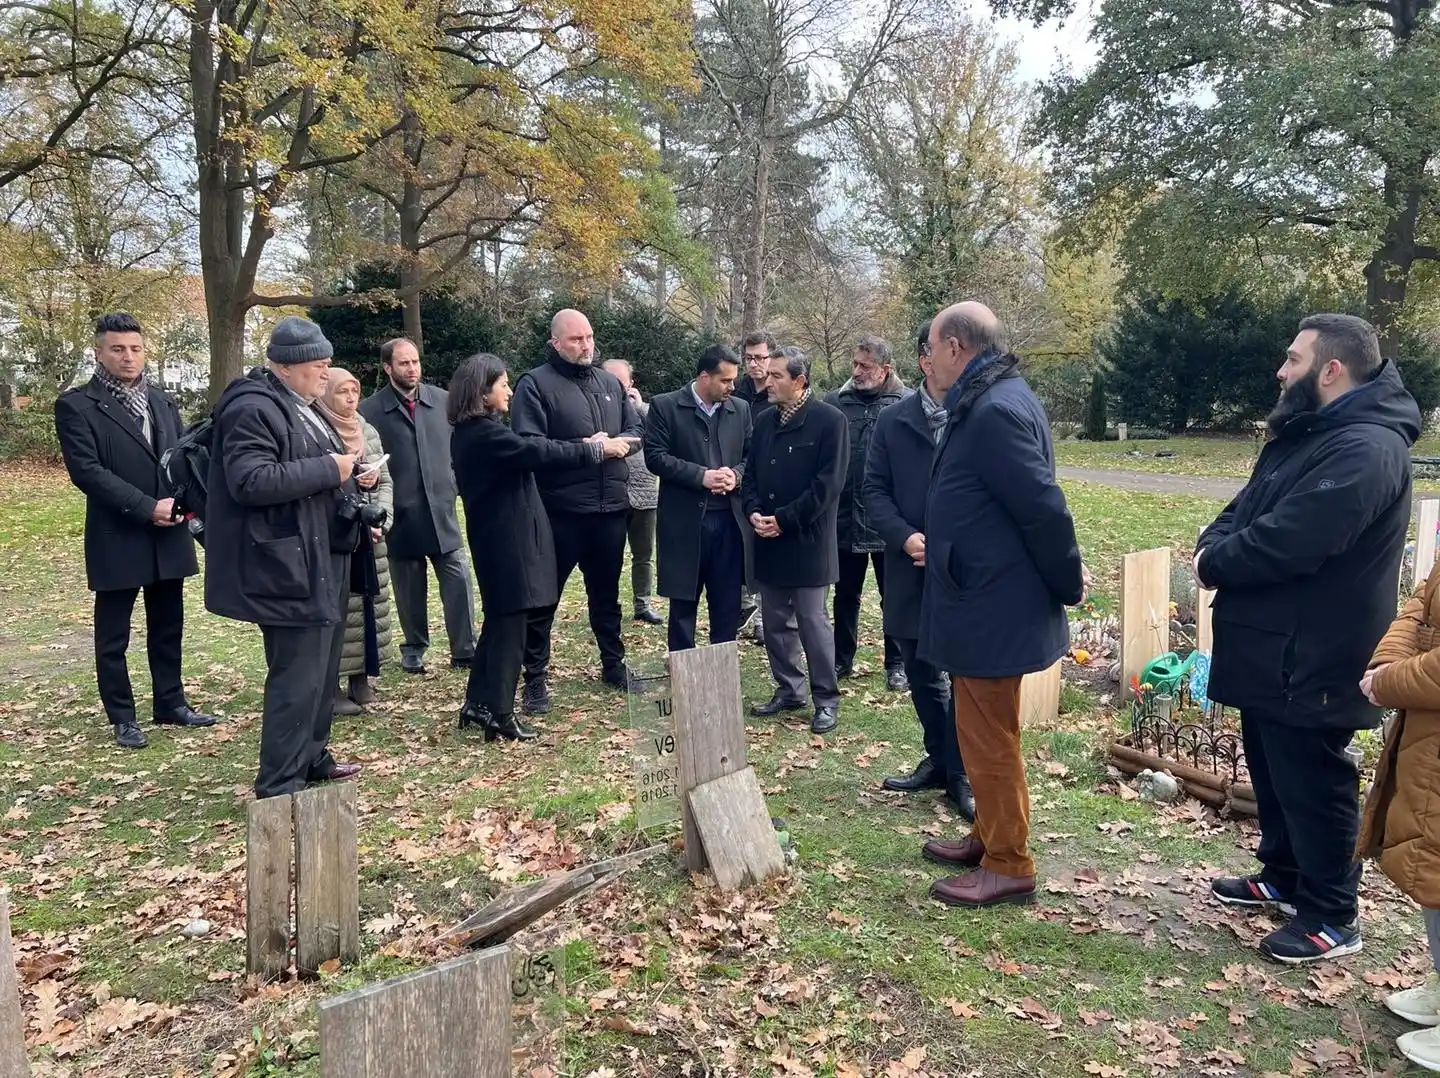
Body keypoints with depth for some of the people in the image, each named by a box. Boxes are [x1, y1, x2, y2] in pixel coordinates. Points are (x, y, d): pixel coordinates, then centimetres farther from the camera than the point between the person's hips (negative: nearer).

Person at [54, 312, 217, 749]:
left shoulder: (162, 401, 13)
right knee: (113, 634, 5)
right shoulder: (76, 405, -6)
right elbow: (86, 470, -15)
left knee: (168, 626, 13)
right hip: (117, 537, -5)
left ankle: (171, 703, 26)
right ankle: (122, 718, 16)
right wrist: (146, 507, -19)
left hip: (169, 534, 5)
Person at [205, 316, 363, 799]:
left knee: (321, 668, 18)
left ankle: (312, 758, 32)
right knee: (297, 677, -7)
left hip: (321, 559, 11)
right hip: (288, 566, -11)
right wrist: (327, 470, -21)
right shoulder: (253, 410, -15)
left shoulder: (300, 406, 17)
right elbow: (250, 481, -26)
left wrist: (348, 472, 10)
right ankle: (278, 788, 3)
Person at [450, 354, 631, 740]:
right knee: (510, 623, -3)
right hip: (507, 540, -10)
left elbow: (526, 452, 11)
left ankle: (478, 704, 23)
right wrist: (596, 449, -15)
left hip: (499, 538, 10)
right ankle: (498, 713, 4)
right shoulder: (484, 433, -18)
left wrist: (584, 447, 2)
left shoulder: (473, 432, 13)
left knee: (499, 619, 17)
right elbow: (535, 452, -23)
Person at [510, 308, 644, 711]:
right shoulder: (535, 384, -6)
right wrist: (583, 449, -20)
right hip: (559, 510, -5)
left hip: (610, 507, 5)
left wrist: (619, 444, -9)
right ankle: (536, 678, 15)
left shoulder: (610, 383, 13)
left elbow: (636, 431, 13)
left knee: (606, 592, 19)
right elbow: (527, 445, -16)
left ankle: (613, 663, 34)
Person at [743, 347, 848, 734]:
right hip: (768, 540, 6)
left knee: (812, 622, 0)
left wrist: (785, 519, -15)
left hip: (807, 541, -6)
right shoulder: (763, 421, 11)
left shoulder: (829, 420, -9)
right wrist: (754, 512, -4)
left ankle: (826, 699, 13)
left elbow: (828, 483, -14)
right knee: (775, 622, 12)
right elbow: (751, 474, 15)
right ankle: (788, 689, 27)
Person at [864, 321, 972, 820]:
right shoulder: (892, 421, 4)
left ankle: (960, 772, 20)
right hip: (912, 571, 3)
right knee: (921, 675, 15)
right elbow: (875, 491, 3)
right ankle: (938, 757, 34)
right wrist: (906, 538, -13)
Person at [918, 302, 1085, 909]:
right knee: (983, 734, 21)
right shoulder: (987, 403, 11)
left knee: (989, 740, 2)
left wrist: (1067, 584, -11)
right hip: (983, 599, 10)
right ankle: (989, 838, 35)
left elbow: (1044, 507, -22)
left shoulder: (996, 411, -21)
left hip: (993, 609, -10)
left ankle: (1009, 867, 16)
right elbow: (1035, 507, 17)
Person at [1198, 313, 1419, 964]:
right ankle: (1282, 877, 39)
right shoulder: (1304, 432, 12)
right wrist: (1213, 546, -8)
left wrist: (1214, 564, -13)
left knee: (1312, 784, 4)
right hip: (1270, 650, 10)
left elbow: (1287, 541, -31)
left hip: (1311, 659, -10)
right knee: (1272, 772, 22)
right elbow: (1245, 509, 14)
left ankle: (1332, 920, 20)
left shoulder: (1365, 448, -23)